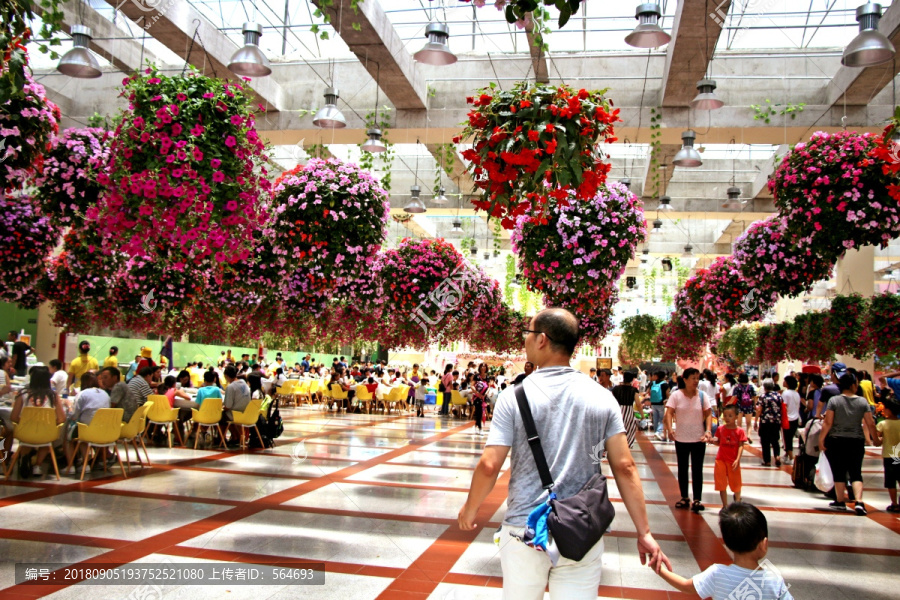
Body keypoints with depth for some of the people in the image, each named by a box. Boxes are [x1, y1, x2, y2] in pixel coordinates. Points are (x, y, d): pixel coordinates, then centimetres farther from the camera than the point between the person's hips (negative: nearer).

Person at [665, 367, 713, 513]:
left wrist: (708, 430, -17)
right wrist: (669, 429, -26)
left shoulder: (702, 396, -2)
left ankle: (697, 500, 5)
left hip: (699, 439, 0)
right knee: (682, 469, 11)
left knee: (697, 469, 1)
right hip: (681, 439, 0)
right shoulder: (676, 395, -6)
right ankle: (684, 498, 23)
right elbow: (669, 413, -11)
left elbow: (708, 414, -1)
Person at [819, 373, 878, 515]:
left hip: (836, 441, -1)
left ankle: (840, 502, 18)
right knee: (856, 473, 5)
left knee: (839, 473, 9)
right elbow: (870, 424, 1)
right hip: (856, 442, 1)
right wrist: (876, 439, 14)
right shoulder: (862, 402, -2)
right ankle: (859, 502, -10)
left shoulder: (834, 400, -7)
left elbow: (828, 423, -9)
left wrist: (821, 439, -2)